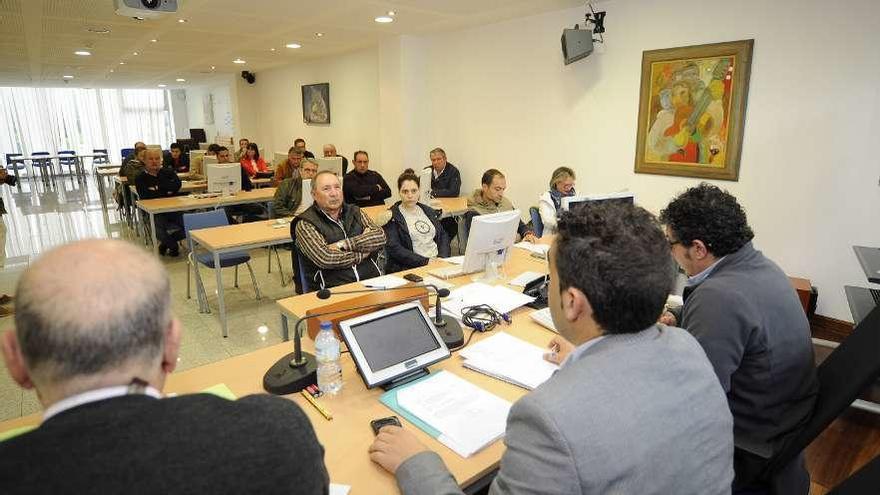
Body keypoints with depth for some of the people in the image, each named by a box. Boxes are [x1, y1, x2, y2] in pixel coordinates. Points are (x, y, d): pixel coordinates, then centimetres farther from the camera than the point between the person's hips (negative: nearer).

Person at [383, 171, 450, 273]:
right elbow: (394, 248, -9)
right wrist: (426, 261, -15)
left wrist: (442, 258, -3)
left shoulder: (429, 211, 19)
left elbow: (443, 236, 17)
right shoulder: (392, 216, 1)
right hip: (408, 268, -6)